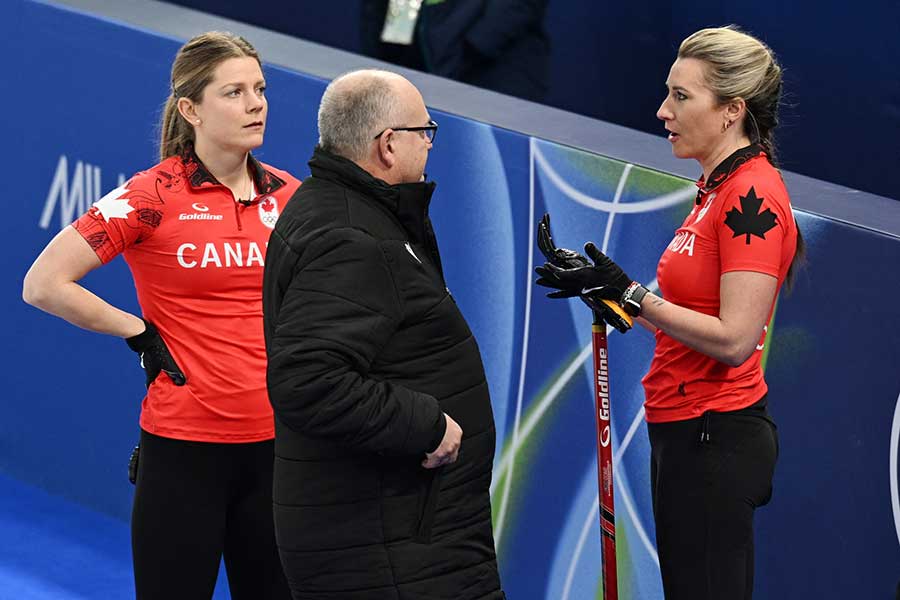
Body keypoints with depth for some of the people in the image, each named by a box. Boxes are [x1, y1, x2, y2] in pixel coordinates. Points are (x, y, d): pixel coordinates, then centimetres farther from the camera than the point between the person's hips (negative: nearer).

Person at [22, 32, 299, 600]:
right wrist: (139, 333, -7)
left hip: (274, 445, 4)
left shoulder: (289, 196, 4)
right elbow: (43, 285, -12)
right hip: (184, 450, -4)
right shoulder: (154, 195, -9)